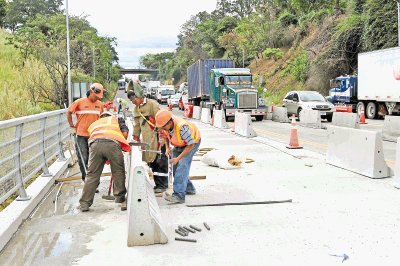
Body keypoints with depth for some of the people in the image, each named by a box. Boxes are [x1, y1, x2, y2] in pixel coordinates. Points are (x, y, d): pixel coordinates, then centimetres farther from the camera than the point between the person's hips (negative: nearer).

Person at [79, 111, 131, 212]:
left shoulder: (94, 124, 42)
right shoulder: (117, 119, 34)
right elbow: (125, 132, 17)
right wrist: (122, 145, 33)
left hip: (95, 144, 3)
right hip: (112, 143, -3)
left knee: (92, 175, 6)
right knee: (118, 171, 14)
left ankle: (84, 203, 5)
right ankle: (119, 197, 21)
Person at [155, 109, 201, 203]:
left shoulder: (182, 127, -41)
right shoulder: (165, 126, -20)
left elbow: (190, 145, -31)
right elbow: (166, 136, 5)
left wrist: (178, 158, -32)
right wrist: (167, 148, -12)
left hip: (192, 142, -8)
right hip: (179, 145, 8)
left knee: (182, 166, -22)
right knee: (175, 167, 6)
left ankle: (179, 195, -27)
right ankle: (189, 189, 25)